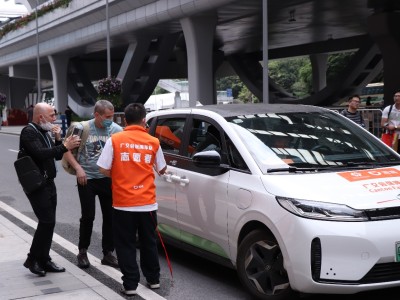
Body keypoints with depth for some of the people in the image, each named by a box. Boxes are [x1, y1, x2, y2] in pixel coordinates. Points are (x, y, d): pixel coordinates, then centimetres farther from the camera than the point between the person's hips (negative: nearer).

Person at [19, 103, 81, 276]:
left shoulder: (44, 132, 15)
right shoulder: (28, 132, -13)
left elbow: (57, 156, 16)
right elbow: (40, 153, -29)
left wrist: (58, 139, 0)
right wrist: (64, 146, -31)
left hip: (48, 183, 9)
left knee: (48, 223, 9)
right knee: (46, 221, -12)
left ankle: (44, 260, 16)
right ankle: (32, 260, 0)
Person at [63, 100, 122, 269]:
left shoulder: (116, 130, -5)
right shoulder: (82, 128, -7)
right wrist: (78, 168, -15)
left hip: (108, 179, 2)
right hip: (87, 178, -2)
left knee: (110, 217, 5)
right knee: (87, 217, 2)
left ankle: (108, 253, 19)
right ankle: (82, 252, 20)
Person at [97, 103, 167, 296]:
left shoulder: (115, 140, -5)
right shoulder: (153, 142, 0)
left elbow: (104, 169, -5)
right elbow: (162, 170, 12)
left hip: (123, 203, -2)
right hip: (147, 203, 2)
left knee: (126, 245, 7)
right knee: (149, 243, 17)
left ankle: (130, 284, 6)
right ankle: (153, 279, 26)